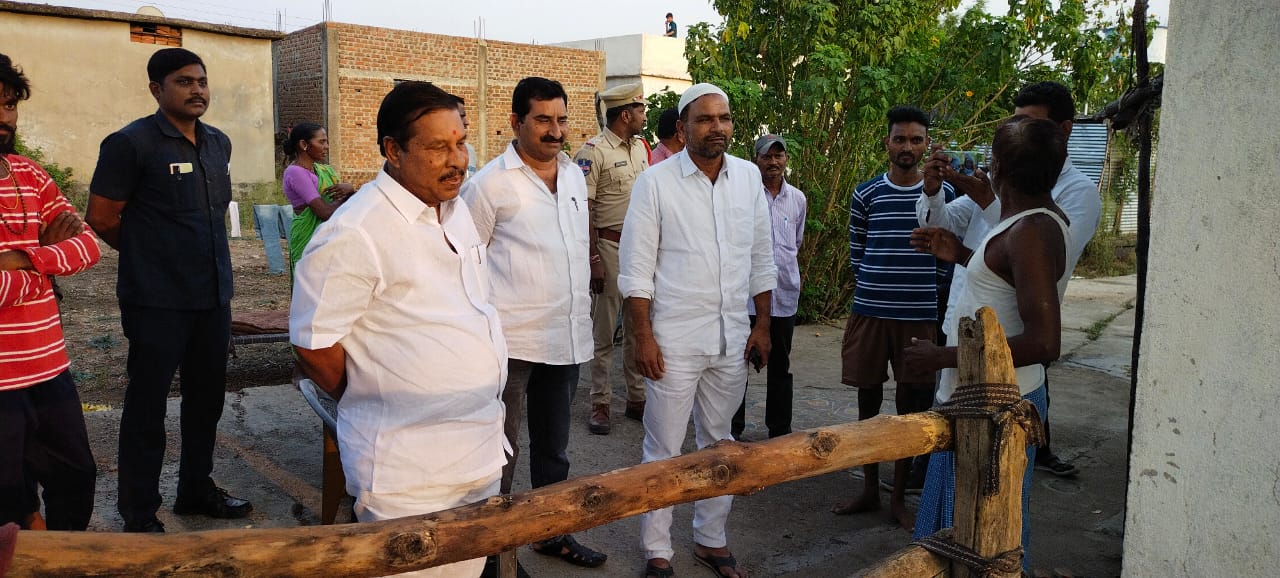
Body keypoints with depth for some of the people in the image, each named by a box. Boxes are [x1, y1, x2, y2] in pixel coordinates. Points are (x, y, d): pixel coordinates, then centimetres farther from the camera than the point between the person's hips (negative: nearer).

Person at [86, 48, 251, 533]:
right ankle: (139, 515, 17)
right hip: (157, 301, -6)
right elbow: (102, 218, -7)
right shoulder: (131, 143, -10)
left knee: (207, 397, 16)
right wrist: (149, 256, 4)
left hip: (214, 295, 6)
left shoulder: (219, 143, 10)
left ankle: (197, 490, 33)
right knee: (147, 405, 4)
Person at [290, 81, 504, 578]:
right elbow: (313, 345, -16)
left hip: (482, 455, 8)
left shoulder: (457, 209, 9)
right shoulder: (356, 233, -19)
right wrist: (371, 404, -1)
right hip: (408, 473, -7)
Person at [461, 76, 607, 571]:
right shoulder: (490, 183, -10)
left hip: (569, 336, 6)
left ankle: (554, 532, 34)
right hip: (513, 339, -6)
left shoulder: (575, 175, 9)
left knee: (554, 446, 19)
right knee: (502, 447, 5)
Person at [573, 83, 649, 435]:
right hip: (610, 245, -7)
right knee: (604, 330, 1)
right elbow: (583, 210, -13)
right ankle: (600, 404, 10)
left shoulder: (641, 147, 13)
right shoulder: (594, 151, -10)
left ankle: (637, 398, 23)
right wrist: (593, 260, -17)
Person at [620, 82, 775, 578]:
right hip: (674, 340, -4)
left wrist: (762, 324, 8)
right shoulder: (656, 182, -7)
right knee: (663, 449, 4)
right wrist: (643, 337, -12)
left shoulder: (749, 176, 5)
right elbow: (636, 269, -8)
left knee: (718, 443, 16)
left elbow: (761, 258, 11)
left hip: (732, 339, 4)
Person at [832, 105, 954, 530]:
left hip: (920, 316, -1)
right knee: (868, 401, 10)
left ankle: (899, 497, 22)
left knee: (910, 405, 7)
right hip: (869, 312, 1)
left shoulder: (942, 193, 1)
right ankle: (869, 489, 26)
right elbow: (856, 254, 9)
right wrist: (880, 281, 2)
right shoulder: (865, 195, 3)